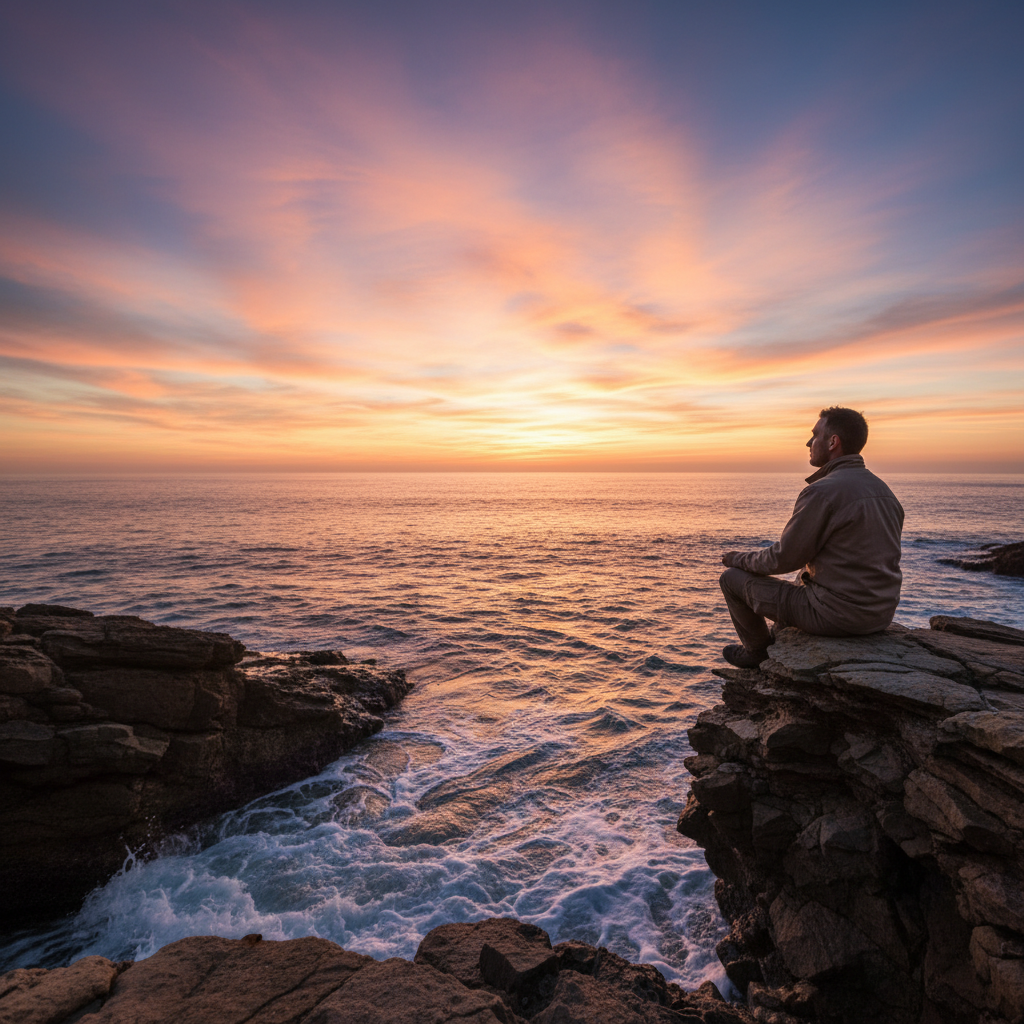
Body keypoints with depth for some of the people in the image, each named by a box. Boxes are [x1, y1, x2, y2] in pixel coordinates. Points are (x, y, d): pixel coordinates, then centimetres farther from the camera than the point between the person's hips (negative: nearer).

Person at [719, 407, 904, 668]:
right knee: (800, 579, 36)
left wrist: (739, 558, 3)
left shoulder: (822, 492, -21)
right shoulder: (883, 489, 7)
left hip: (836, 614, -9)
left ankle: (758, 652, 26)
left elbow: (784, 559, -15)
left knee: (733, 578, 4)